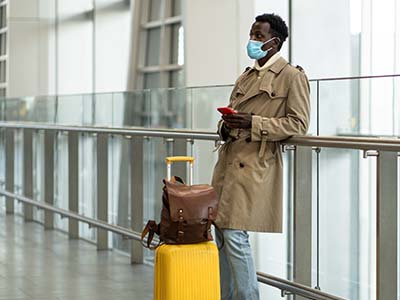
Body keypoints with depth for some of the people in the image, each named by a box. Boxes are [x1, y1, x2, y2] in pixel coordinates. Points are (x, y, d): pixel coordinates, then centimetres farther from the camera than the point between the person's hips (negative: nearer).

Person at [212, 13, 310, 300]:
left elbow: (298, 124, -9)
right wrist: (226, 126, 2)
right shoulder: (246, 76, 20)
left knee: (235, 235, -13)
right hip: (228, 160, 8)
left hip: (253, 166, -8)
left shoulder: (293, 76, -3)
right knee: (221, 234, 8)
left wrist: (253, 123, -18)